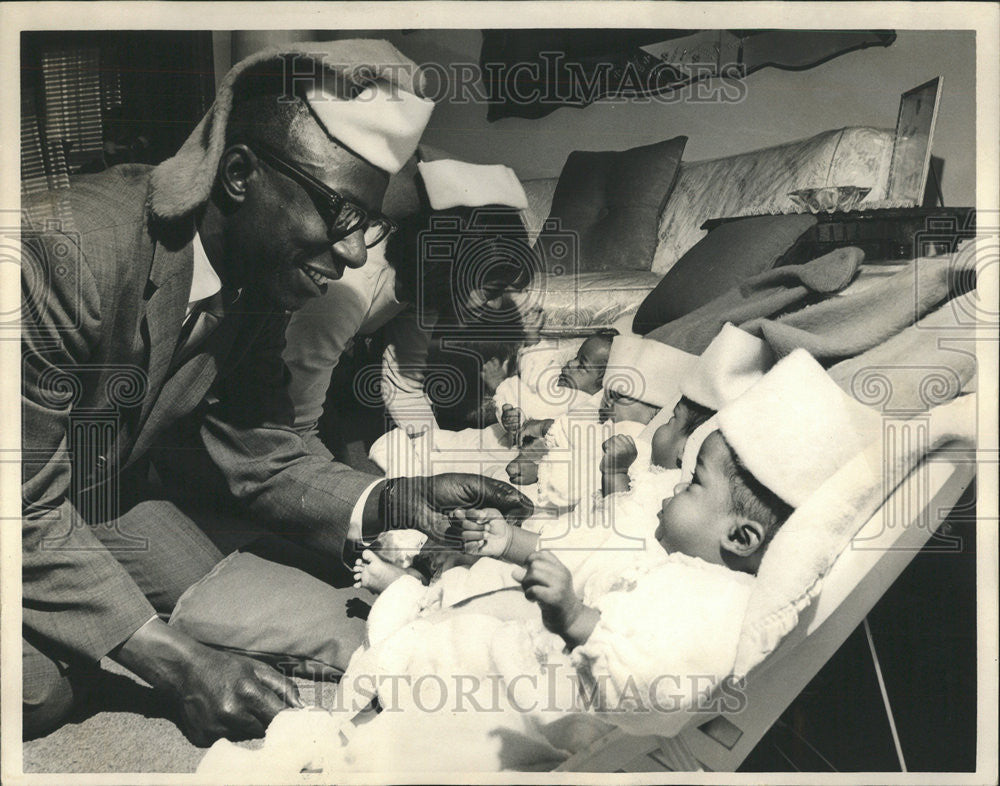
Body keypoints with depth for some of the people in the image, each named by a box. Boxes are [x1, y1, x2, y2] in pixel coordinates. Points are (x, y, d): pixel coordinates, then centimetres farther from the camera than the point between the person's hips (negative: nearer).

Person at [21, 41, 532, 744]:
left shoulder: (262, 276, -13)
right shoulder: (70, 245, -36)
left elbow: (260, 454, -7)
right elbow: (25, 502, -32)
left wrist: (390, 503, -25)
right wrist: (178, 664, -34)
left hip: (104, 495, 6)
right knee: (41, 686, -25)